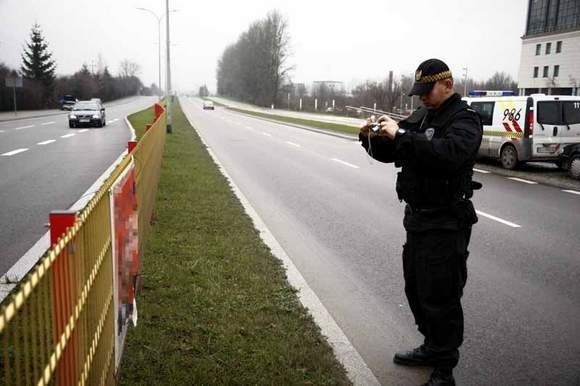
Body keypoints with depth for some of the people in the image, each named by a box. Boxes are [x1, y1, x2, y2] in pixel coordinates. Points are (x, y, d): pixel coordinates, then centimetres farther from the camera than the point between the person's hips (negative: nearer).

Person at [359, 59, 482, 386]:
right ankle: (432, 347, 38)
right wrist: (373, 138, -8)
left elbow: (448, 153, -32)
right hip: (416, 217, 8)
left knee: (440, 299, 0)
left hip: (446, 224, -8)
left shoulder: (465, 119, -11)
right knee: (416, 290, 19)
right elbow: (390, 153, 13)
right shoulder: (419, 117, 12)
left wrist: (400, 134, -29)